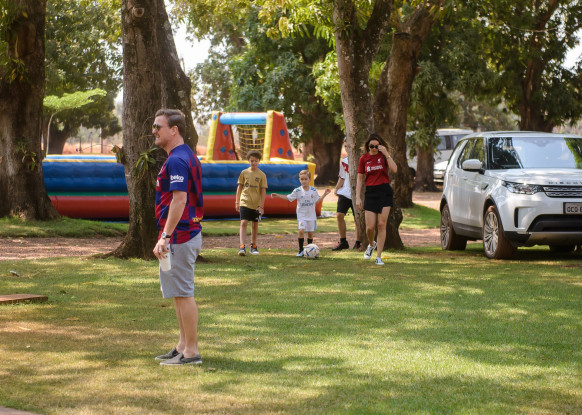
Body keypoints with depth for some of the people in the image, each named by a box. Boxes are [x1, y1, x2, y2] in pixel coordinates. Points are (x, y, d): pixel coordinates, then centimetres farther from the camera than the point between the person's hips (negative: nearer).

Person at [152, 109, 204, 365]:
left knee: (182, 293, -6)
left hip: (179, 236, -11)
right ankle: (183, 345, 24)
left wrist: (165, 237, -26)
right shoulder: (187, 156, 16)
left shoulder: (177, 160, -17)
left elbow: (179, 201, -25)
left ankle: (191, 352, -3)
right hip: (188, 233, 11)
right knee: (180, 293, 16)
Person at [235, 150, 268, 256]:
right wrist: (237, 202, 6)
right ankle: (242, 246, -20)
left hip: (256, 204, 1)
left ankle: (253, 246, 24)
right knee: (243, 223, -13)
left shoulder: (262, 175, -1)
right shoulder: (244, 173, 2)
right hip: (244, 202, -1)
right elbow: (239, 187, 8)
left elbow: (263, 190, 0)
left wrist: (261, 206, -5)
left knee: (255, 224, 10)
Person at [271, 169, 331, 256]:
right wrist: (278, 195, -2)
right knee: (301, 230, -17)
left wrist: (324, 194, 8)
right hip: (301, 215, -2)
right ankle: (301, 250, -7)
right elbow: (288, 198, 4)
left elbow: (317, 200, 13)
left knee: (310, 232, 5)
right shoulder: (297, 191, -4)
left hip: (311, 215, 2)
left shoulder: (314, 190, 1)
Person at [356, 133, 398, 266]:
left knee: (381, 224, -4)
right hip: (370, 193, 1)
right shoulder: (364, 159, 4)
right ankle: (371, 244, 31)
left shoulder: (383, 155, 0)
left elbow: (394, 169, -16)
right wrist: (358, 197, 2)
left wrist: (386, 154, -20)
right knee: (370, 226, -4)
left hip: (385, 192, -1)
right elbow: (360, 179, 8)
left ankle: (378, 257, 3)